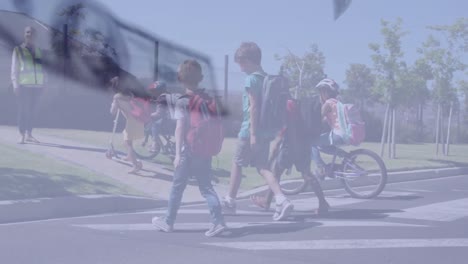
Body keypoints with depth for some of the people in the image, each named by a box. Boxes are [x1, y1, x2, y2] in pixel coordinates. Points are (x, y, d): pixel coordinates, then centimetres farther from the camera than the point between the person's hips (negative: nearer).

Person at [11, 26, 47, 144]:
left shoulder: (39, 51, 16)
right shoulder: (18, 50, 6)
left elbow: (43, 68, 16)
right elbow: (14, 68, 3)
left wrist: (44, 83, 8)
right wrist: (15, 84, -6)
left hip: (37, 84, 3)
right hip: (24, 84, -3)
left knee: (32, 110, 5)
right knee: (23, 110, -5)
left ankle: (29, 135, 11)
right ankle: (22, 136, -3)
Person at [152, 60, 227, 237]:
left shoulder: (182, 102, -10)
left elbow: (180, 128, -17)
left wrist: (178, 154, -18)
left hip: (188, 151, -4)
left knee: (177, 187, 9)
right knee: (206, 187, 8)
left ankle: (168, 222, 22)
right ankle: (218, 221, -5)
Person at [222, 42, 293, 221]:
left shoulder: (251, 79, -13)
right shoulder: (267, 78, 11)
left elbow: (253, 107, -18)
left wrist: (252, 133, -19)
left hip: (250, 130, -7)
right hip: (266, 130, 7)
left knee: (237, 164, 9)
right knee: (262, 166, 7)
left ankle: (229, 201, 20)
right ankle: (282, 201, -10)